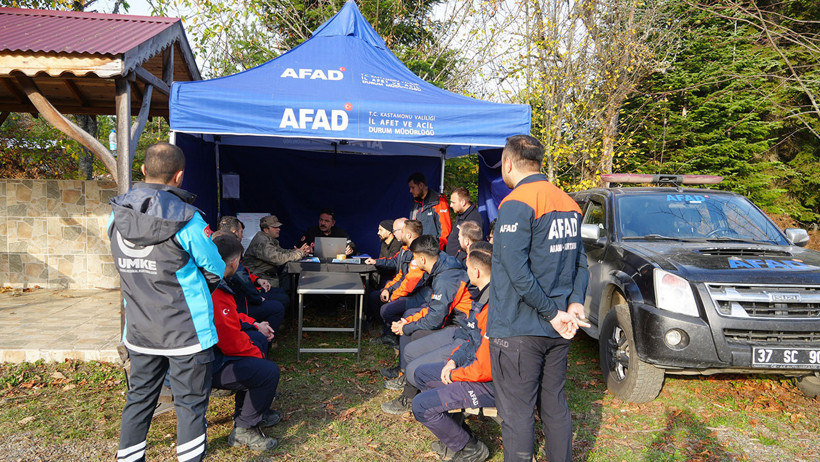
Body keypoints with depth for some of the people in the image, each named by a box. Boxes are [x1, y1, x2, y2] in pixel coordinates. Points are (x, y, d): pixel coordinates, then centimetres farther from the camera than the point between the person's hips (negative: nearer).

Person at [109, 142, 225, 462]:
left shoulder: (117, 215, -1)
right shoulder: (187, 220, -18)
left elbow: (127, 268, 10)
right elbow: (215, 272, -8)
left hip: (139, 331, 6)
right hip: (186, 331, -5)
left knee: (139, 398, 20)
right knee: (190, 402, 8)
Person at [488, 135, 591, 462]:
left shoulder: (516, 204, -15)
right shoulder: (569, 203, 10)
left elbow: (517, 272, -22)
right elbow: (581, 261, 12)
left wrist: (554, 313, -14)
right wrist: (575, 303, 0)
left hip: (518, 331, -8)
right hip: (557, 333, 8)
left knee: (517, 414, 3)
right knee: (555, 406, 19)